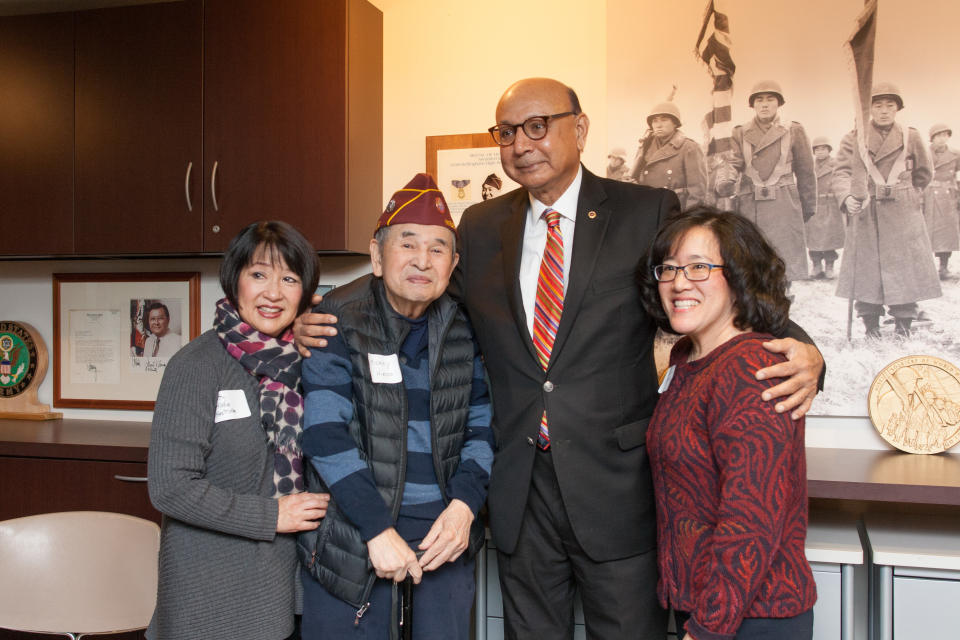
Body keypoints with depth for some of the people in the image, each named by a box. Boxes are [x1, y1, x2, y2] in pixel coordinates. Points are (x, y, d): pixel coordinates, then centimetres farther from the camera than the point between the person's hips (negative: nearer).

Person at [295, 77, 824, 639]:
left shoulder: (649, 213, -3)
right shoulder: (481, 226, 7)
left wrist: (801, 353, -23)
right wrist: (327, 329, 0)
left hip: (616, 486, -3)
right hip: (519, 487, 3)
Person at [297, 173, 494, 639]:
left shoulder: (463, 329, 2)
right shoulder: (338, 322, -10)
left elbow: (482, 425, 6)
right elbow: (324, 432, -16)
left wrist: (464, 503, -9)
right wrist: (378, 529, -19)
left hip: (443, 527, 3)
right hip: (353, 526, -3)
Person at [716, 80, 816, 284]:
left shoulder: (793, 131, 8)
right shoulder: (740, 134, 12)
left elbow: (805, 172, 11)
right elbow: (733, 163, 0)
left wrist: (808, 208, 13)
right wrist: (725, 182, -23)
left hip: (783, 206, -1)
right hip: (750, 206, 1)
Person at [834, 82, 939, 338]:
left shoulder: (910, 138, 9)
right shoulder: (853, 139, 4)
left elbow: (923, 174, 21)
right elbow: (842, 173, -8)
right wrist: (847, 197, -26)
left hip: (903, 219, 1)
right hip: (866, 217, -1)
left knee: (904, 272, -1)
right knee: (866, 272, 1)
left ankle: (903, 331, 8)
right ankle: (871, 330, 11)